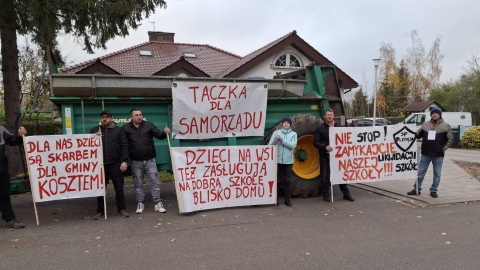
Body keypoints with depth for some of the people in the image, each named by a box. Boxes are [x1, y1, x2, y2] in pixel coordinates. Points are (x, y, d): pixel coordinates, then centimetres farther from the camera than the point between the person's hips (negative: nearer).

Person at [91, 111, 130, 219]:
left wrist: (124, 161, -8)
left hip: (115, 164, -2)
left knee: (119, 188, 3)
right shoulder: (94, 130, 11)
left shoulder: (119, 130, 6)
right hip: (100, 164, 2)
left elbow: (124, 146, 1)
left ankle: (122, 209, 15)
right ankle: (100, 211, 19)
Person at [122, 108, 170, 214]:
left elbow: (158, 135, -5)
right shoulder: (126, 128, 1)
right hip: (136, 161, 0)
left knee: (155, 182, 2)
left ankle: (158, 203, 10)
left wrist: (165, 133, -25)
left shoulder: (149, 125, 0)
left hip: (150, 160, 0)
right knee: (138, 184, 11)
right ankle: (140, 204, 22)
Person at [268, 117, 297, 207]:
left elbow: (293, 145, -12)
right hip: (277, 160, -1)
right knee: (276, 179, 5)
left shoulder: (293, 134, 4)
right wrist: (276, 139, -23)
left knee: (287, 180, 6)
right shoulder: (277, 132, 3)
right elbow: (270, 145, -3)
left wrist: (281, 139, -18)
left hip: (288, 161, 1)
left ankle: (287, 200, 17)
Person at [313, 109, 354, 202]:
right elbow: (315, 142, -8)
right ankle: (326, 195, 17)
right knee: (325, 176, 4)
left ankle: (346, 194, 20)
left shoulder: (338, 127, 9)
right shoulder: (320, 128, -3)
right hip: (325, 156, -3)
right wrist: (325, 147, -22)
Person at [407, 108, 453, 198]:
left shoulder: (446, 126, 0)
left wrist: (444, 148, -10)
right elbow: (418, 135, 13)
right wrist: (417, 134, -11)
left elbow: (450, 139, 1)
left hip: (438, 155, -2)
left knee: (437, 174, 7)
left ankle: (433, 191, 19)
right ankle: (417, 189, 16)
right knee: (420, 172, 7)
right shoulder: (425, 124, 7)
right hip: (425, 153, 2)